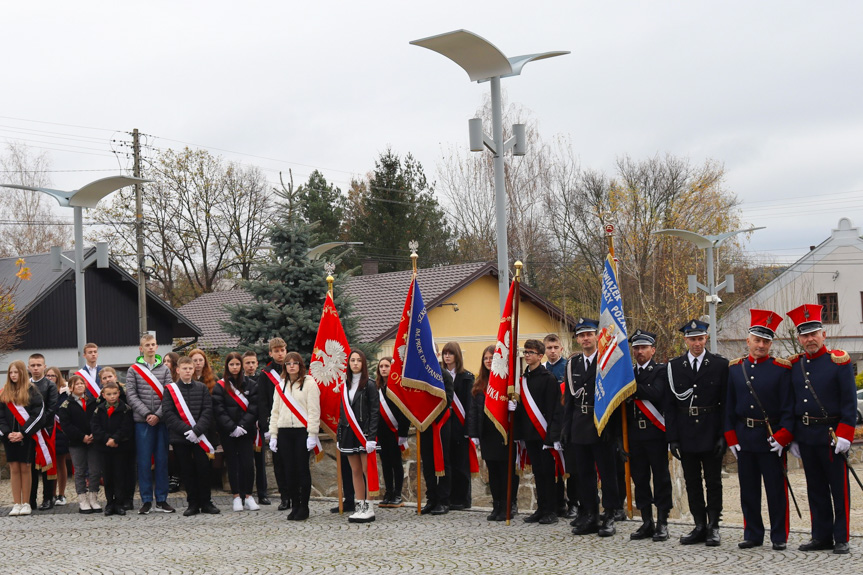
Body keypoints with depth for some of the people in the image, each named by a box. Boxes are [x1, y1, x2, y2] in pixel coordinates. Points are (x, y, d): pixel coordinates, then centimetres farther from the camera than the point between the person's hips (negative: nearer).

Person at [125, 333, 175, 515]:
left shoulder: (165, 369, 7)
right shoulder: (134, 370, 4)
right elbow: (131, 395, -3)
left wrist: (158, 415, -12)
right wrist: (147, 414, -12)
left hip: (161, 420, 1)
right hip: (142, 422, -1)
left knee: (162, 460, 4)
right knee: (144, 461, 0)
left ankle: (161, 499, 10)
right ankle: (146, 501, 6)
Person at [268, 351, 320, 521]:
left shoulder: (309, 383, -1)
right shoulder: (280, 386, 16)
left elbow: (314, 410, -6)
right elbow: (275, 411, 17)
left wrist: (312, 434, -12)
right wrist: (273, 434, 9)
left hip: (302, 431, -5)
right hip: (284, 432, 5)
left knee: (302, 469, -3)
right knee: (289, 470, 4)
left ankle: (304, 507, 5)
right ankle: (295, 506, 11)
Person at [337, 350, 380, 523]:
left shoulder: (369, 386, -4)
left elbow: (375, 412, -9)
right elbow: (342, 412, 16)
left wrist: (372, 437, -16)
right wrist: (339, 436, 11)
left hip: (364, 433, -6)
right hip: (349, 433, 6)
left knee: (367, 470, -5)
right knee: (355, 471, 8)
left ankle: (369, 508, -2)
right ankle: (360, 506, 13)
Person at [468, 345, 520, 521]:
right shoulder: (479, 384, 12)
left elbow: (515, 403, -6)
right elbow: (473, 410, 10)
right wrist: (473, 434, 5)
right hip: (487, 434, 5)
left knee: (507, 472, 0)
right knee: (493, 472, 9)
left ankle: (508, 508, 6)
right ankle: (497, 507, 15)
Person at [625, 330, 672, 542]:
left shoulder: (661, 371, -1)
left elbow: (655, 393, -20)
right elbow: (625, 403, 11)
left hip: (655, 433, -5)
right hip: (635, 434, 5)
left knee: (660, 478, -1)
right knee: (640, 478, 8)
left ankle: (662, 523, 4)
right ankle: (647, 522, 15)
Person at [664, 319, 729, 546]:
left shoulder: (720, 365, 0)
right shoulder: (673, 366, 5)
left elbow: (726, 402, -2)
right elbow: (670, 405, 5)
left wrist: (723, 435, -9)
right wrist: (672, 438, -2)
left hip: (711, 434, -2)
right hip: (686, 435, 2)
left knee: (713, 482, 3)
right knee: (692, 483, 8)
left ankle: (713, 527, 11)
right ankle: (699, 526, 16)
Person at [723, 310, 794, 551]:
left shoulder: (781, 369, -3)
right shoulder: (735, 368, 7)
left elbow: (788, 408, -4)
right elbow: (729, 406, 10)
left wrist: (782, 437, -12)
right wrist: (731, 438, 3)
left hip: (771, 438, -3)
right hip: (744, 438, 3)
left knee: (776, 490, 1)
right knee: (748, 490, 9)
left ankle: (779, 537, 10)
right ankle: (753, 535, 19)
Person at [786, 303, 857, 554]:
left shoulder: (839, 361, -5)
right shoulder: (794, 365, 9)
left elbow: (850, 401, -7)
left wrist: (844, 435, -13)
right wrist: (792, 438, 11)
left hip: (832, 435, -5)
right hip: (805, 436, 5)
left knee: (839, 489, 1)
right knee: (816, 489, 10)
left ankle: (841, 539, 7)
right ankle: (821, 536, 17)